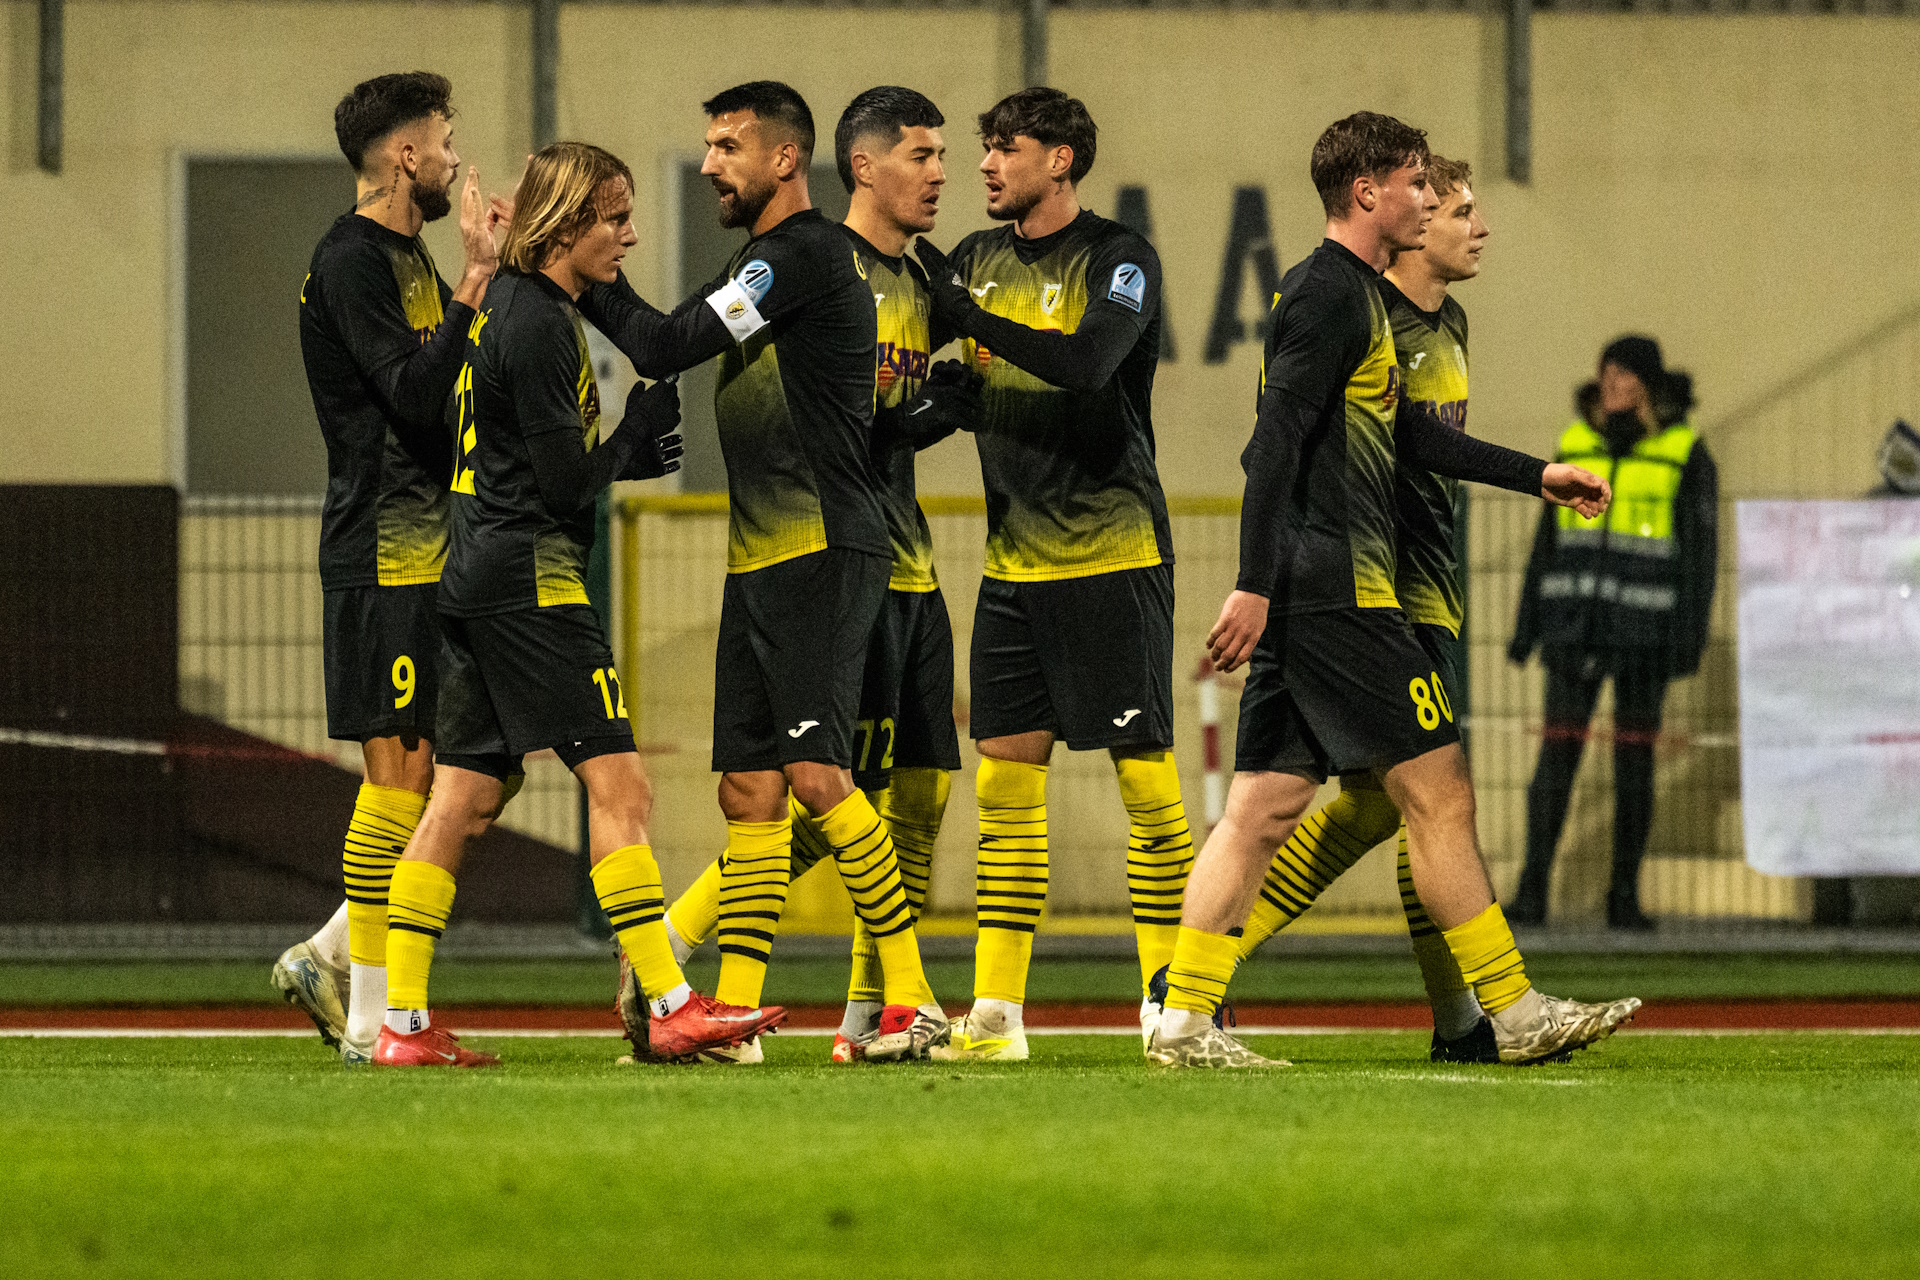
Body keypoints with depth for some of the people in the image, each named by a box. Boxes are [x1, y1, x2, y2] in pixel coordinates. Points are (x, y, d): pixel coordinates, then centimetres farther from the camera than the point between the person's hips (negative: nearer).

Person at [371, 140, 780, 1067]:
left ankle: (402, 1023, 6)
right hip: (530, 580, -10)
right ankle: (670, 1007, -11)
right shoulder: (539, 323, -14)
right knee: (617, 785, -9)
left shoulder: (509, 307, 16)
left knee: (462, 800, 8)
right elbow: (567, 485, -16)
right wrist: (637, 440, 1)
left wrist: (632, 452, 9)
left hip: (477, 575, 10)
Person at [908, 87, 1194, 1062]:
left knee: (1144, 771, -5)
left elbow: (1086, 362, -24)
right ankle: (995, 1010, 4)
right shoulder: (977, 260, 12)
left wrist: (970, 316, -26)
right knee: (1005, 773, 3)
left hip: (1113, 550, -6)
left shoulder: (1117, 259, -7)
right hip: (1015, 559, 6)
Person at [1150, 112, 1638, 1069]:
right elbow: (1276, 441, -19)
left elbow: (1408, 435, 29)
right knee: (1437, 794, -5)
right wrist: (1255, 584, -24)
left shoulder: (1352, 293, 21)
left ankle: (1185, 1019, 1)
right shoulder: (1330, 293, -11)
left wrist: (1536, 476, 31)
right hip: (1337, 588, -10)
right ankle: (1515, 1015, -2)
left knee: (1263, 805, 6)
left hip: (1304, 595, 10)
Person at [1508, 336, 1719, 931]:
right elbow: (1549, 542, 11)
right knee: (1558, 748, -7)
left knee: (1634, 756, 0)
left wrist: (1693, 637, -11)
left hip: (1645, 624, -2)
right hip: (1577, 622, 2)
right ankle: (1532, 893, -8)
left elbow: (1700, 548, -4)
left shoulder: (1685, 454, -3)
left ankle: (1625, 897, 9)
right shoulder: (1578, 446, 8)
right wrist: (1526, 627, 7)